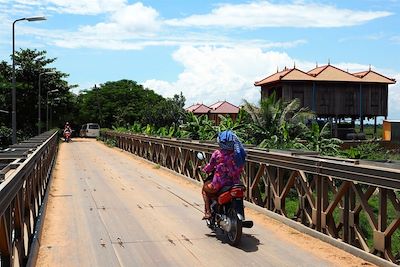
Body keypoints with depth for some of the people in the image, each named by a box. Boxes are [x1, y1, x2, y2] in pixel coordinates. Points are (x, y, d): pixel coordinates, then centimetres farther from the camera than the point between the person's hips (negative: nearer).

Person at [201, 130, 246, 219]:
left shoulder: (217, 153, -13)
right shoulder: (238, 154, -3)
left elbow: (210, 167, -2)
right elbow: (240, 168, 6)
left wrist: (204, 169, 18)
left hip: (219, 184, -3)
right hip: (235, 184, 4)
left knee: (205, 188, 26)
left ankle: (208, 212, 17)